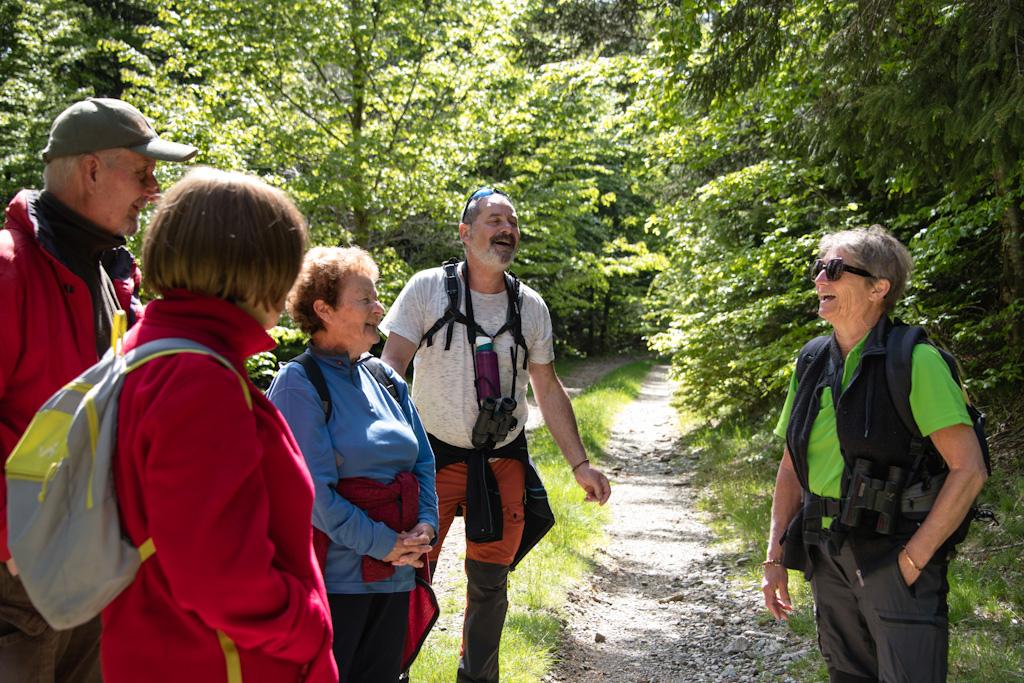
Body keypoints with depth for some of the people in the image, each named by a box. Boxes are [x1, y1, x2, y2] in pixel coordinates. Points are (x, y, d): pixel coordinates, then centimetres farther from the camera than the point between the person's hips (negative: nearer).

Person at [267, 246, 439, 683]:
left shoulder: (385, 380, 9)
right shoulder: (298, 384, -12)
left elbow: (423, 462, 13)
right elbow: (313, 491, -18)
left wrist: (426, 525, -4)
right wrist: (383, 544, -16)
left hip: (395, 576, 7)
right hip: (333, 577, -6)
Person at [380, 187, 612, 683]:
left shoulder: (530, 306, 2)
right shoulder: (428, 288, -7)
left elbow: (548, 390, 8)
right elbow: (389, 368, -12)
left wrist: (580, 464, 5)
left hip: (503, 464, 3)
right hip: (436, 458, -3)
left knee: (490, 583, 12)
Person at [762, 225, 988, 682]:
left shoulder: (914, 361, -13)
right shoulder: (811, 362, 6)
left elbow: (969, 469, -16)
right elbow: (791, 469, 12)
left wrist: (914, 559, -16)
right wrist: (775, 558, 8)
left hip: (894, 555, -6)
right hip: (829, 558, 6)